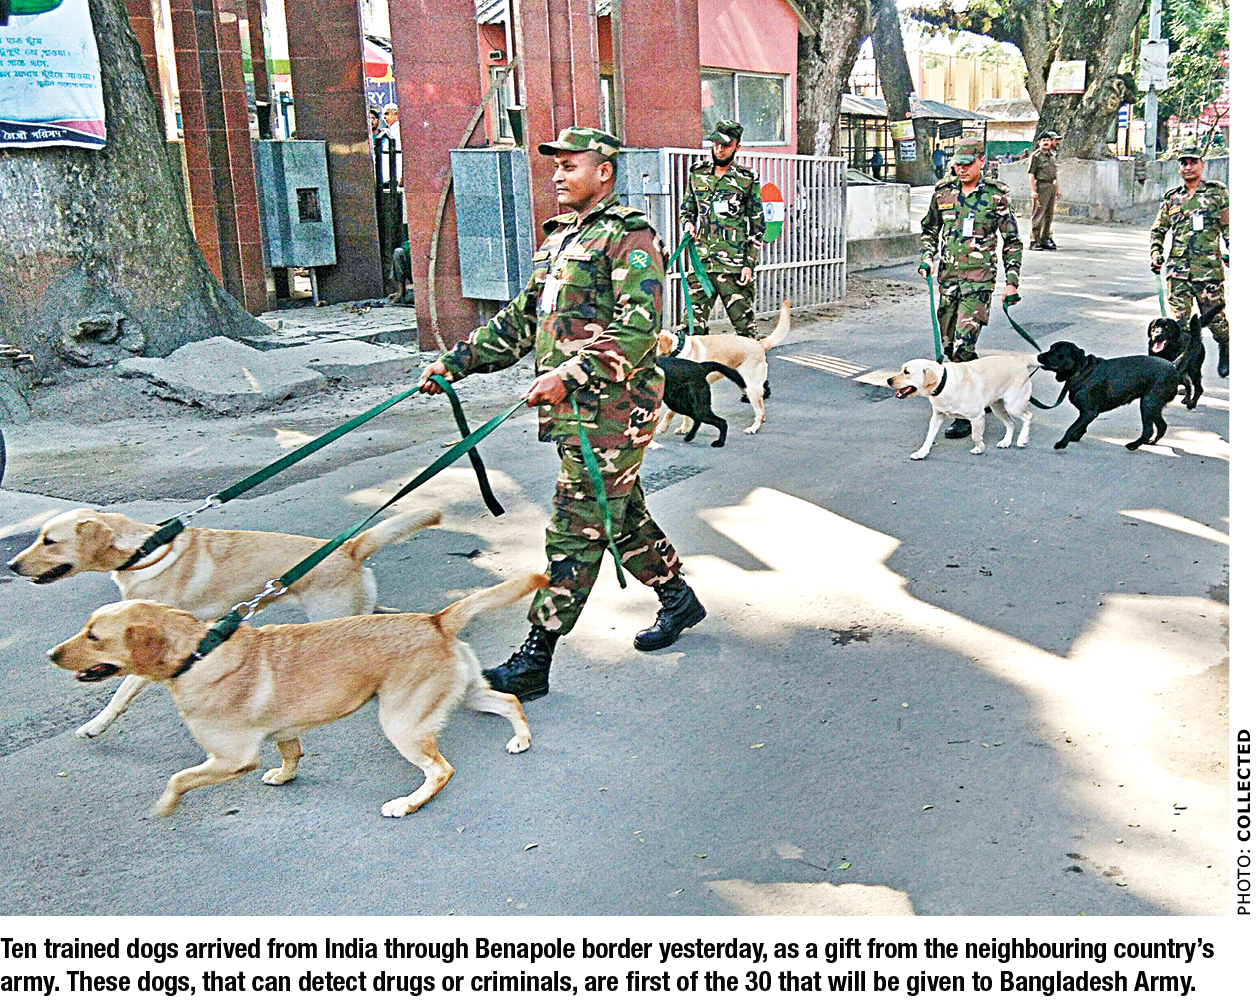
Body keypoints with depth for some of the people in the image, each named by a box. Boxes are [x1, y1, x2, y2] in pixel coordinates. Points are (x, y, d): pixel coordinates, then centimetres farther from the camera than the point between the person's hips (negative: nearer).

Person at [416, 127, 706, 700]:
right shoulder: (559, 238, 19)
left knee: (574, 533, -6)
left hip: (611, 410, -9)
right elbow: (521, 320, 21)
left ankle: (533, 663, -1)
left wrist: (570, 375, -28)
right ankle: (678, 599, 37)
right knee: (622, 515, 18)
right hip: (574, 411, 9)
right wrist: (455, 362, 13)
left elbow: (638, 329, -21)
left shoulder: (629, 236, -9)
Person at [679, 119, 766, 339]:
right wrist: (688, 223, -1)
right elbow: (686, 209, 24)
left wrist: (750, 264, -4)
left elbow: (757, 226, 4)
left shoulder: (747, 179, 3)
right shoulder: (697, 173, 12)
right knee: (694, 324, 1)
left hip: (734, 265, -3)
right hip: (701, 262, 3)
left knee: (744, 325, 0)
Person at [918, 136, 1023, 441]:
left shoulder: (997, 196, -2)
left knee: (963, 346, -15)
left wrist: (1012, 281, 0)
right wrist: (926, 257, 4)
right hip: (947, 278, 5)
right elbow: (929, 230, 21)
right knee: (949, 346, 10)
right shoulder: (943, 193, 7)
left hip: (978, 280, -5)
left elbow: (1012, 241, 5)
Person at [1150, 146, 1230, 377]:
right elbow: (1157, 230, 20)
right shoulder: (1172, 198, 13)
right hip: (1177, 269, 2)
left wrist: (1233, 252, -6)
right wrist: (1155, 254, 6)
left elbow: (1229, 227, 6)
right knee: (1179, 320, -3)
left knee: (1215, 319, 0)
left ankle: (1225, 350, 29)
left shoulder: (1217, 192, 6)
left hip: (1209, 268, -2)